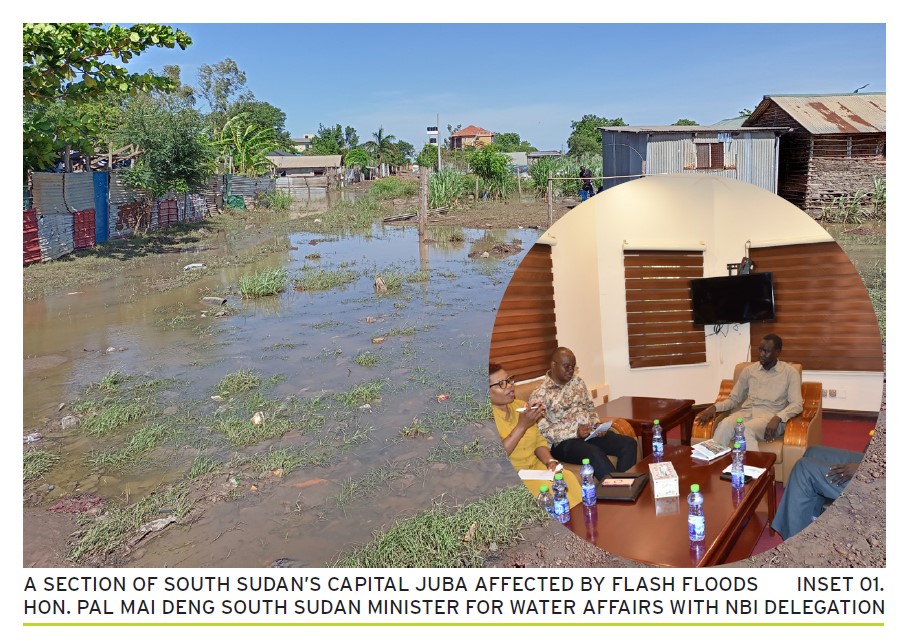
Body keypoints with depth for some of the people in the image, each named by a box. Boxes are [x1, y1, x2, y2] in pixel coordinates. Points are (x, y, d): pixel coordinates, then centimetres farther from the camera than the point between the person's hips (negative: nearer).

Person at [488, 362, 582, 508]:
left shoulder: (520, 405, 11)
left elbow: (539, 441, 14)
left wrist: (550, 461, -6)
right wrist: (522, 426, -24)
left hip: (535, 466, 6)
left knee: (568, 478, -20)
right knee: (546, 488, -30)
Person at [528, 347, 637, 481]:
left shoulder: (578, 382, 13)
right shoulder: (539, 395, -7)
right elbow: (544, 431, -11)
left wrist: (597, 424, -2)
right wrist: (575, 432, -21)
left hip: (590, 432, 7)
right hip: (563, 442, -7)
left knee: (629, 443, -16)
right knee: (595, 454, -36)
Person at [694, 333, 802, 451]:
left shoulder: (790, 372, 5)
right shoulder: (749, 370, 16)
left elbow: (797, 404, -3)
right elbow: (734, 399, 18)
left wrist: (778, 418, -23)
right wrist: (714, 407, -3)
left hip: (770, 416, -3)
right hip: (746, 413, 3)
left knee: (746, 429, -39)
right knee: (725, 425, -34)